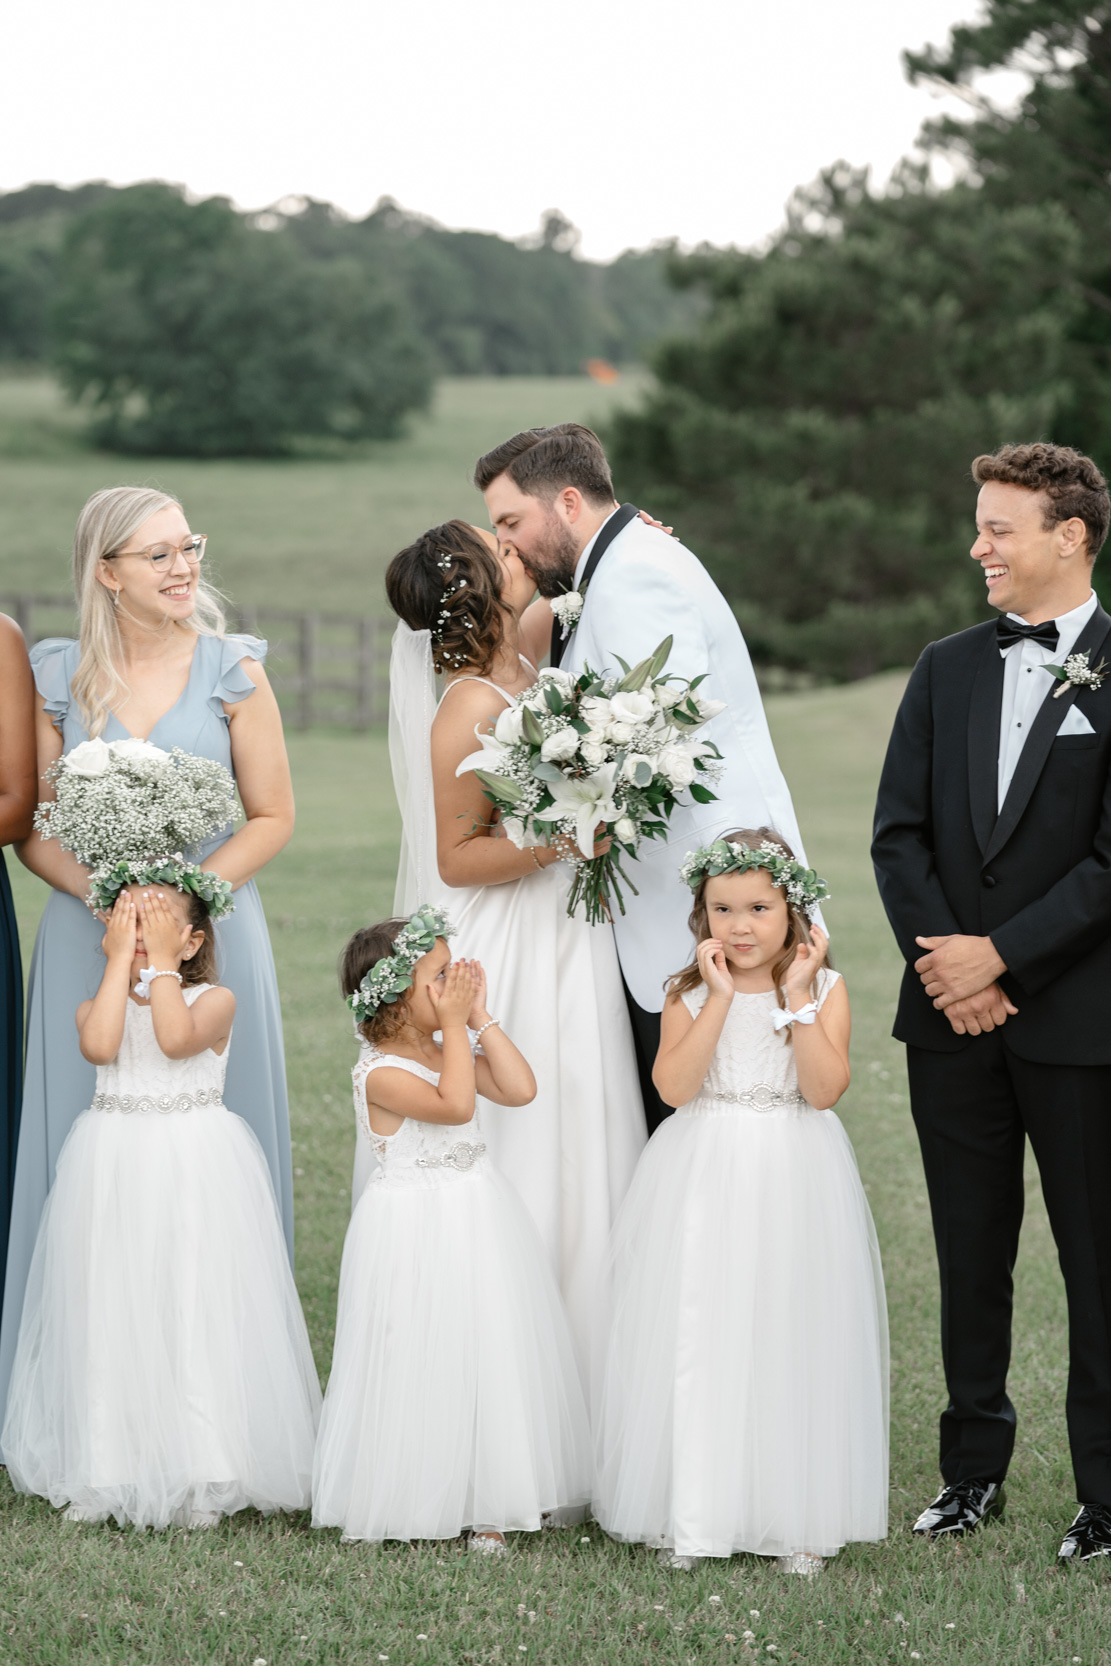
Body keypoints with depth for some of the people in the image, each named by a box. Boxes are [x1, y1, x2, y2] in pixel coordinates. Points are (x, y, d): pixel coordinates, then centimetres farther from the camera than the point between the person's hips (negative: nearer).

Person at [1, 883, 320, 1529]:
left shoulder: (213, 1001, -2)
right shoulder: (98, 1006, 6)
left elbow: (176, 1040, -23)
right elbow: (99, 1046, -18)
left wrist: (162, 962, -15)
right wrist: (120, 959, -13)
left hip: (196, 1173, -3)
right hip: (116, 1172, 3)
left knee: (197, 1314, -2)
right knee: (113, 1316, 4)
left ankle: (201, 1474, 3)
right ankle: (109, 1467, 12)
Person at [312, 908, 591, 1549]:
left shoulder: (452, 1051, 7)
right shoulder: (381, 1072, -17)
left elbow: (520, 1089, -3)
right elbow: (453, 1105, -28)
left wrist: (481, 1019, -4)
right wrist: (456, 1025, -22)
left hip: (478, 1217, 8)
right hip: (417, 1227, -7)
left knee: (491, 1350, 8)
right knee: (428, 1360, -3)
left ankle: (491, 1495, 16)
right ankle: (427, 1501, 9)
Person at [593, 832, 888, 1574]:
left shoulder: (824, 989, -1)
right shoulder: (689, 992, 1)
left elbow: (825, 1089, -13)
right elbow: (675, 1086, -14)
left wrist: (796, 998, -15)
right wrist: (721, 998, -15)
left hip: (794, 1180, -1)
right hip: (703, 1181, 1)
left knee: (790, 1340, 1)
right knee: (696, 1339, 1)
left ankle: (795, 1518, 9)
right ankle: (690, 1514, 9)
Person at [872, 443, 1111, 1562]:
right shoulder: (947, 669, 10)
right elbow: (899, 834, 7)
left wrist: (1002, 955, -13)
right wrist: (939, 962, -6)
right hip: (953, 1017, 5)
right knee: (970, 1252, 11)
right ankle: (974, 1465, 21)